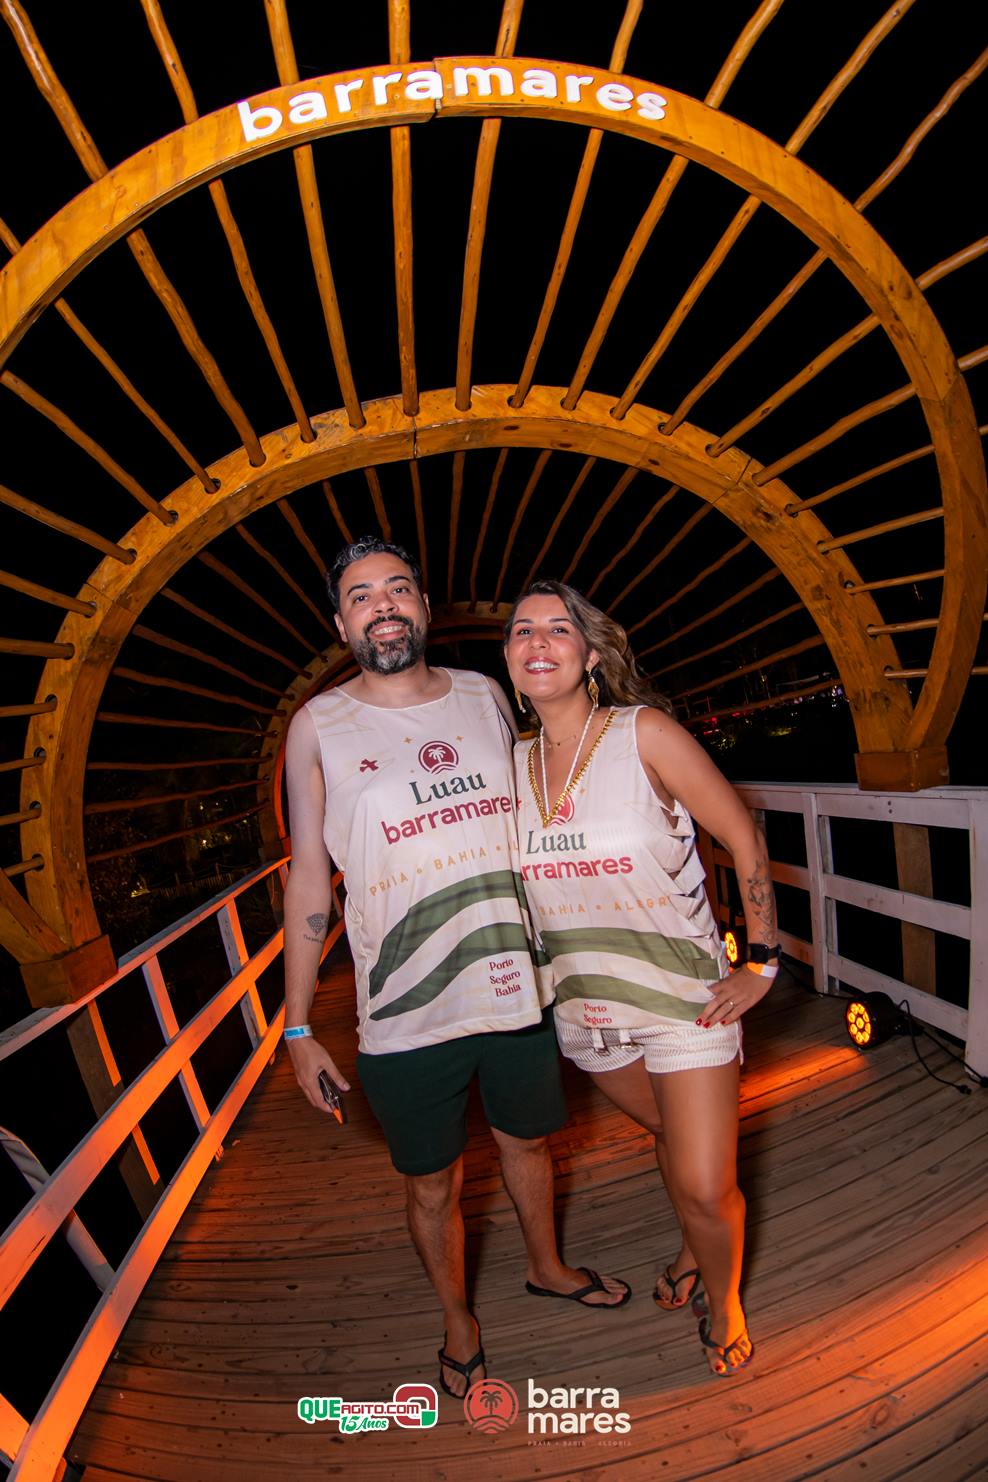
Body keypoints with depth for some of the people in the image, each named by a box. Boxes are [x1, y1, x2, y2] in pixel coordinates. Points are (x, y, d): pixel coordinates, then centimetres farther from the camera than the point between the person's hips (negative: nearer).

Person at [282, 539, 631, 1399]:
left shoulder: (485, 695, 1)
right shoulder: (319, 727, -6)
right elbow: (309, 878, -3)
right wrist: (299, 1027, -2)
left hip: (519, 988, 3)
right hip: (407, 1016, -2)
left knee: (529, 1139, 25)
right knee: (433, 1186, 16)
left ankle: (547, 1267, 57)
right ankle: (458, 1320, 49)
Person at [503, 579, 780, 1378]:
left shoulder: (645, 733, -17)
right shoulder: (513, 765, -4)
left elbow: (745, 836, -11)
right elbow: (503, 881, 11)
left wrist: (763, 960, -10)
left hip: (682, 995, -3)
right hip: (584, 1006, 4)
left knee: (706, 1187, 0)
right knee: (670, 1133, 25)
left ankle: (724, 1297, 35)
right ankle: (693, 1248, 56)